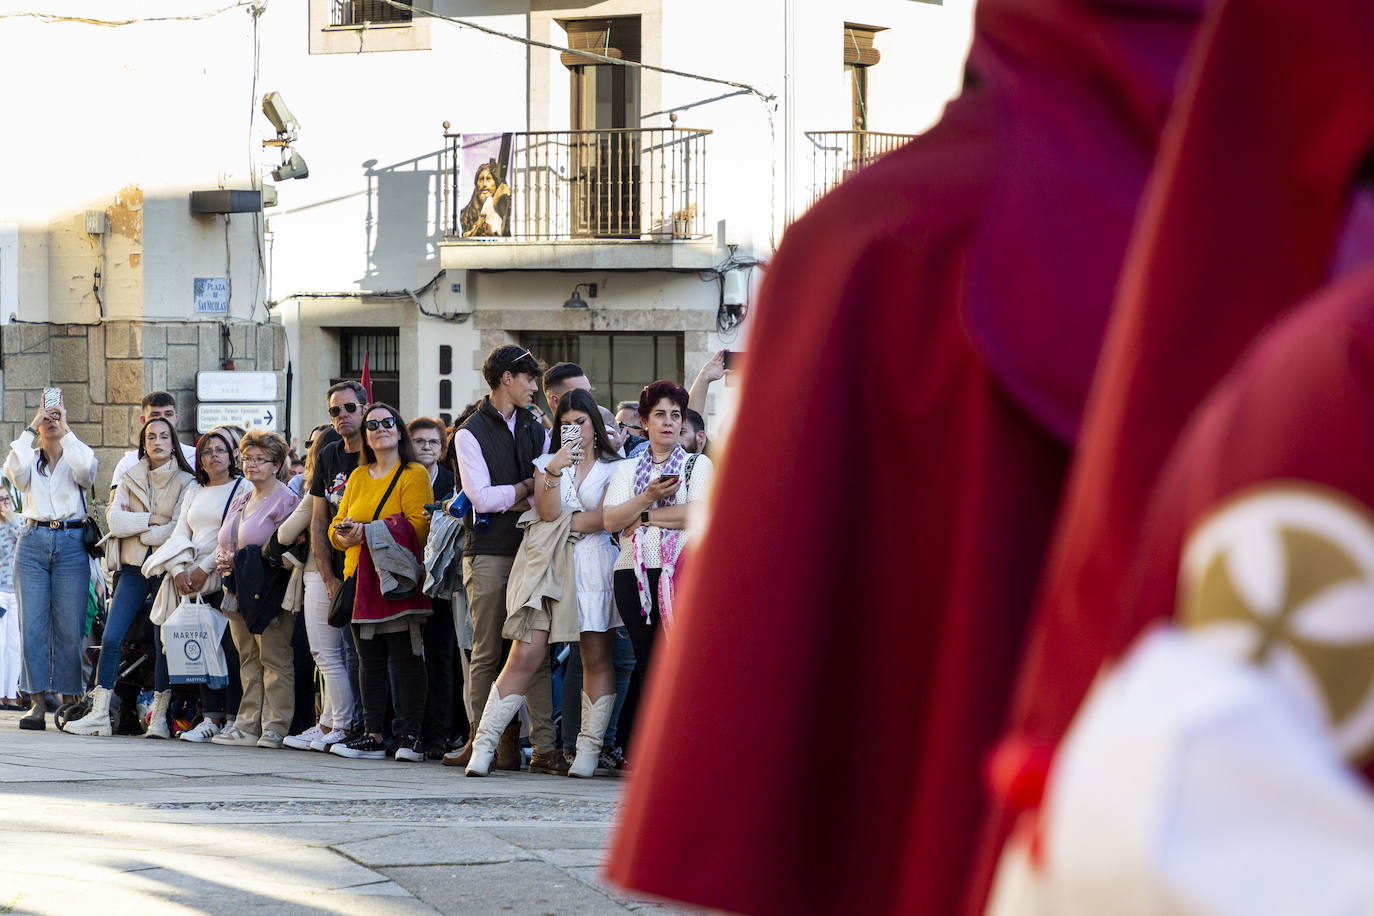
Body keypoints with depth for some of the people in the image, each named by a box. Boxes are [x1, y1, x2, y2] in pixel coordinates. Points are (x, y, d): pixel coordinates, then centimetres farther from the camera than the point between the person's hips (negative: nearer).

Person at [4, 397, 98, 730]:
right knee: (32, 625, -5)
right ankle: (37, 704, -4)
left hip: (71, 543, -1)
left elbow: (86, 470, -14)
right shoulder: (30, 460, 13)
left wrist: (65, 429, -12)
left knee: (69, 627, -4)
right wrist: (31, 428, -8)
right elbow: (14, 469, -10)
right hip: (33, 542, 1)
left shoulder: (75, 457, 10)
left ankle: (70, 702, 1)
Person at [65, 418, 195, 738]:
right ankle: (99, 714, -6)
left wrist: (133, 527, -5)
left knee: (164, 642, -4)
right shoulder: (129, 479, 12)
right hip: (134, 567, 3)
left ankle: (159, 717, 2)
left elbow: (179, 531, -10)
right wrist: (151, 520, -11)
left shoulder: (186, 483, 2)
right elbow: (115, 521, 0)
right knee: (111, 638, -7)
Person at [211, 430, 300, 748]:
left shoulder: (285, 501, -6)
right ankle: (248, 725, 10)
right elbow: (225, 542, 27)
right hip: (240, 591, 8)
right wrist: (221, 558, 4)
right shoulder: (241, 501, 21)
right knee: (248, 661, 9)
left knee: (274, 659, -8)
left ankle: (276, 727, -7)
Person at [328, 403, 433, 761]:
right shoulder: (358, 477, 18)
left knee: (406, 659, -8)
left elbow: (416, 527, -12)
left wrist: (367, 531, -18)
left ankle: (410, 738, -7)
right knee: (371, 661, 6)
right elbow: (337, 526, 17)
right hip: (363, 580, 6)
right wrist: (343, 536, -7)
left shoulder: (414, 475, 0)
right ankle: (372, 736, 7)